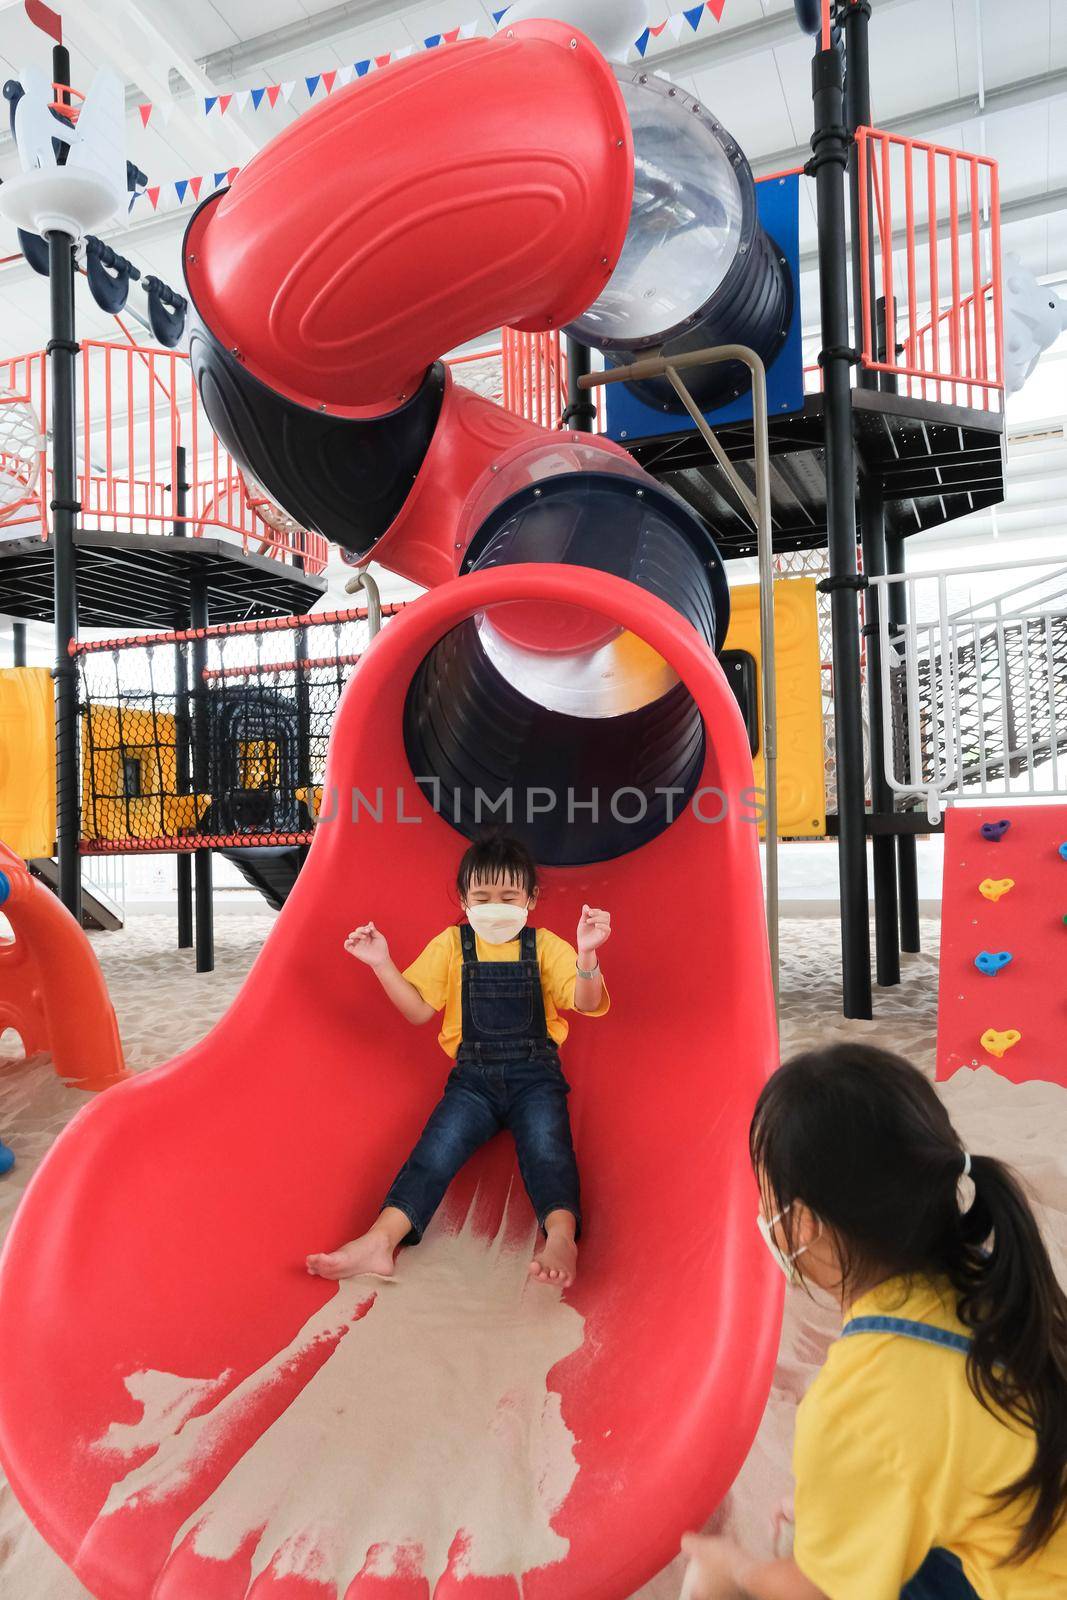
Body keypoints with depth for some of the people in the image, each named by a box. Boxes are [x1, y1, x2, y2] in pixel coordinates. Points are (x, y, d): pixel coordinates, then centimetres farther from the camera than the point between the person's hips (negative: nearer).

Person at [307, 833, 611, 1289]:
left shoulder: (545, 946, 5)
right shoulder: (451, 945, 9)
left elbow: (586, 1003, -7)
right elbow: (417, 1009, 7)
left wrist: (587, 954, -28)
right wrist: (381, 964, -7)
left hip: (534, 1074, -1)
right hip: (473, 1076, 1)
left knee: (547, 1147, -29)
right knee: (437, 1148, -23)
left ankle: (561, 1237, -46)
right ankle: (379, 1243, -38)